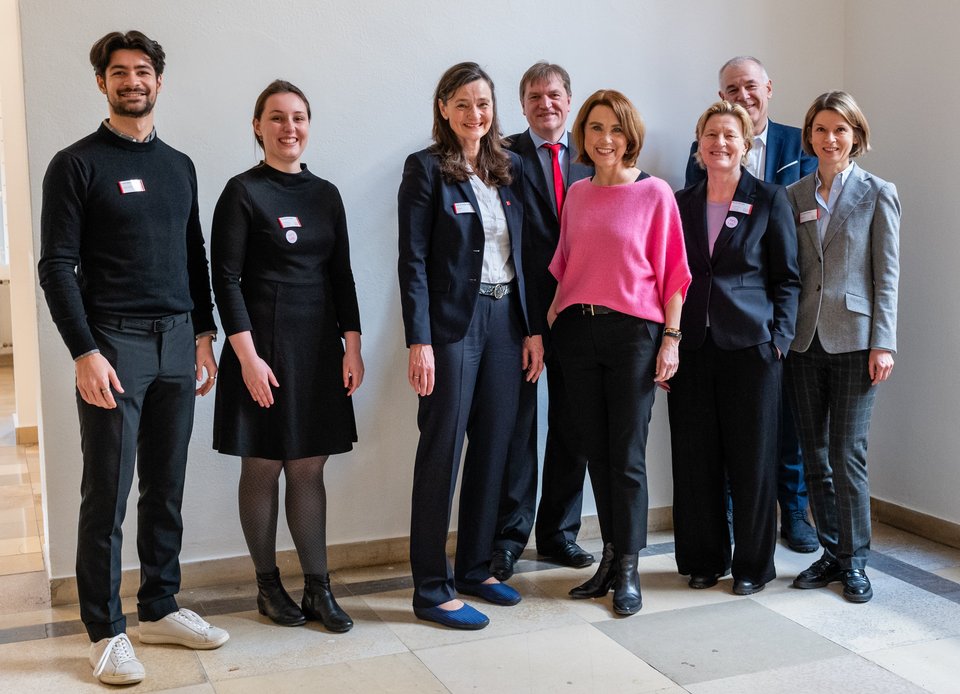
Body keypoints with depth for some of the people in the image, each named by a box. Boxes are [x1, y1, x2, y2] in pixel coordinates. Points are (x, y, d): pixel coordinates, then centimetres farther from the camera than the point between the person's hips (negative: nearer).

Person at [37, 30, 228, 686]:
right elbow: (57, 266, -7)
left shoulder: (179, 166, 15)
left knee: (166, 489, 11)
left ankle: (160, 608, 24)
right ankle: (107, 631, 11)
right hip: (113, 343, -5)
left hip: (177, 343, 5)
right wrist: (85, 352, -15)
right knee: (107, 496, 0)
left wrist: (204, 335, 10)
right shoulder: (77, 164, -2)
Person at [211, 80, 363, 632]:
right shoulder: (243, 193, -4)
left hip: (319, 347, 4)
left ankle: (318, 587, 12)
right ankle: (268, 585, 18)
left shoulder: (325, 194, 10)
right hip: (263, 346, -4)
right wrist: (247, 356, -14)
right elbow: (227, 279, -8)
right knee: (263, 466, 5)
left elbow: (342, 276, 10)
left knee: (309, 467, 6)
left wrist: (352, 347, 3)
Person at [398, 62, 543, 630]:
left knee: (494, 448, 11)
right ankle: (432, 589, 6)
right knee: (443, 450, -2)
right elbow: (413, 261, -9)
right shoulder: (426, 169, -4)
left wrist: (533, 327, 6)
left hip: (506, 319, 6)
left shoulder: (511, 169, 12)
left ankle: (477, 567, 25)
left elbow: (525, 255, 12)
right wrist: (419, 341, -16)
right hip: (453, 322, -6)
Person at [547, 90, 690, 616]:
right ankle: (611, 557, 21)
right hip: (577, 331, 4)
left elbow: (672, 272, -3)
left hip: (632, 332, -4)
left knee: (627, 455, -1)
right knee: (596, 450, 9)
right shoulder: (576, 194, 10)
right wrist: (553, 313, 6)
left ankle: (628, 570, 10)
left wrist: (671, 337, -8)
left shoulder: (655, 193, -2)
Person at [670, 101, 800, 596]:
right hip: (691, 346, 3)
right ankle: (704, 558, 20)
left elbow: (787, 277, 2)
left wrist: (780, 337, -7)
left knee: (752, 457, 3)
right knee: (695, 457, 6)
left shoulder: (769, 201, 2)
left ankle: (752, 564, 16)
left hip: (750, 345, -2)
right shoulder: (680, 204, 10)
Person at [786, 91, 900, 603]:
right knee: (814, 453, 8)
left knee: (847, 453, -3)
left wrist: (883, 343, -9)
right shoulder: (793, 196, 10)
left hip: (853, 339, -4)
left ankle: (854, 561, 10)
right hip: (803, 340, 4)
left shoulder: (878, 194, 1)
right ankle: (830, 552, 20)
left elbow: (887, 275, -2)